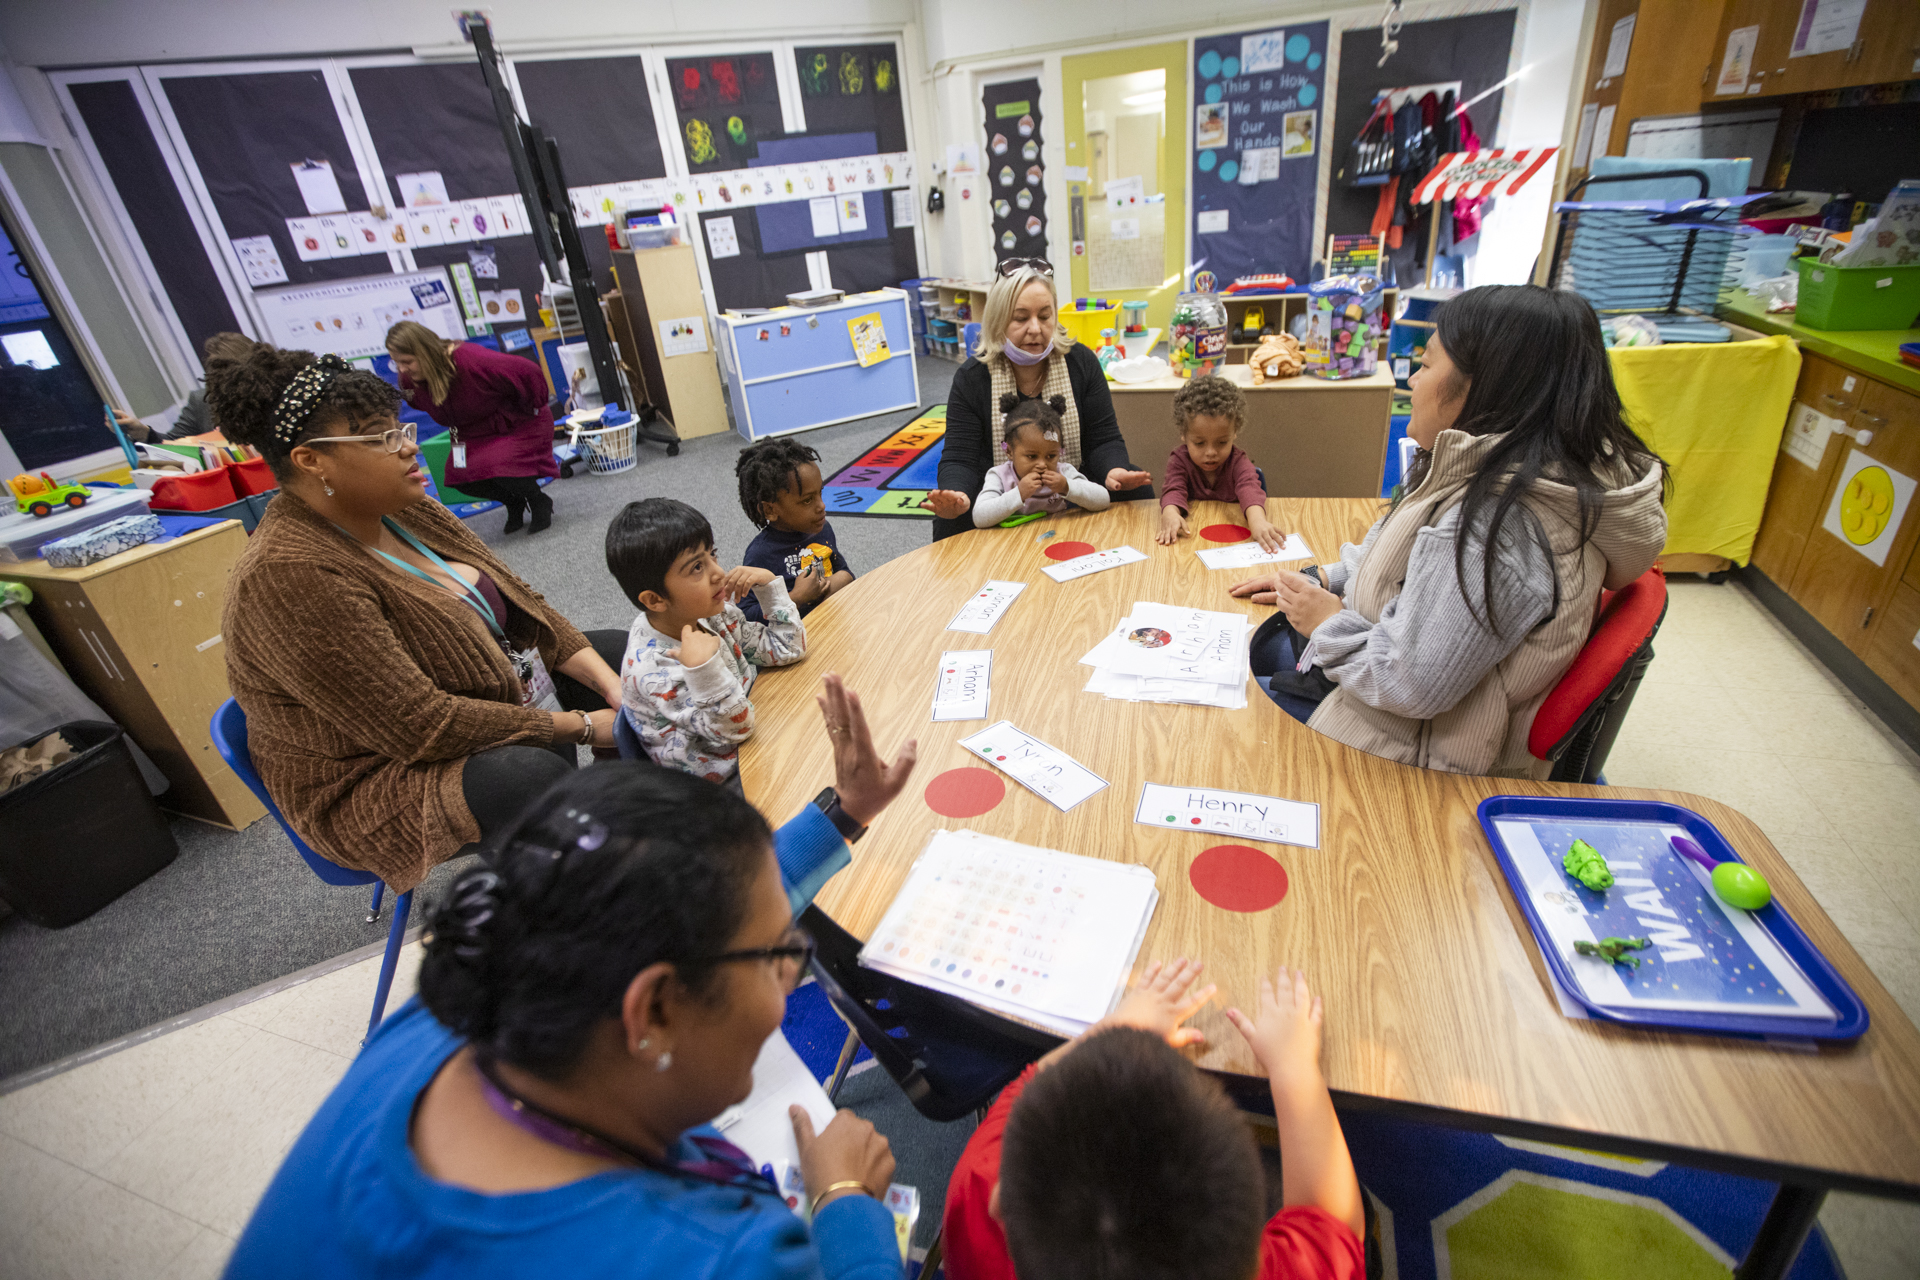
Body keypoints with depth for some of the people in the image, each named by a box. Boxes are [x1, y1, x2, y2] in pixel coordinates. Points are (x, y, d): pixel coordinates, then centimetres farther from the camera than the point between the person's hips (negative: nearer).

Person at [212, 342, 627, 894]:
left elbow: (520, 601, 2)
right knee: (532, 774, -38)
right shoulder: (288, 577, -26)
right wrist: (579, 726, -24)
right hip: (384, 778, -9)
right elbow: (422, 727, -29)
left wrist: (610, 684, -10)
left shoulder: (401, 510, -1)